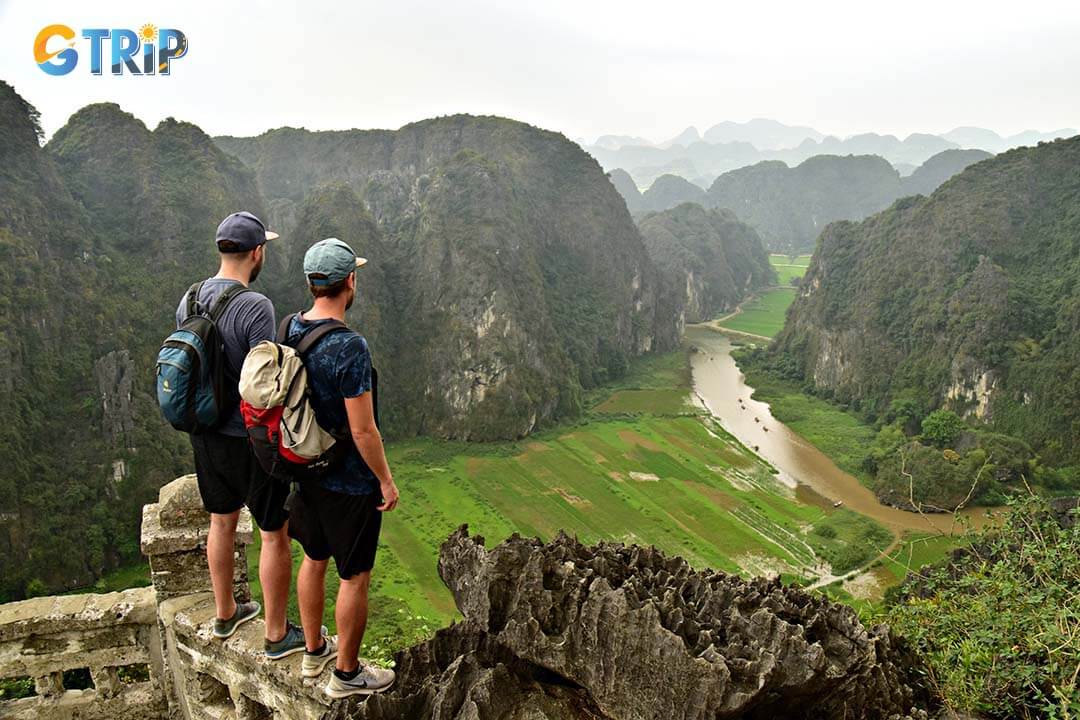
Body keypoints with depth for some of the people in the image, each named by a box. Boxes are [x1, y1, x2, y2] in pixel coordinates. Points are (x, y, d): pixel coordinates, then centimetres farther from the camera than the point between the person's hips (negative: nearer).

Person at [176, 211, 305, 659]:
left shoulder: (189, 301, 0)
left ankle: (225, 614, 42)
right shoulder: (255, 307, -24)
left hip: (204, 433, 8)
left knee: (222, 521, 24)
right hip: (250, 439, -7)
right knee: (275, 534, 8)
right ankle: (277, 635, 21)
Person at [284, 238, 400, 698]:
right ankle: (347, 674, 26)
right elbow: (363, 430, -25)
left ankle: (315, 650, 42)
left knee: (314, 559, 24)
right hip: (349, 483, -8)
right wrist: (387, 481, -11)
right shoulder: (349, 348, -28)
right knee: (355, 577, 9)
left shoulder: (289, 329, -4)